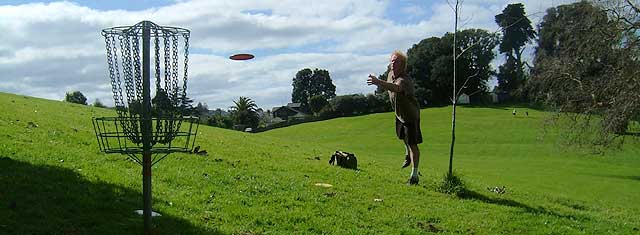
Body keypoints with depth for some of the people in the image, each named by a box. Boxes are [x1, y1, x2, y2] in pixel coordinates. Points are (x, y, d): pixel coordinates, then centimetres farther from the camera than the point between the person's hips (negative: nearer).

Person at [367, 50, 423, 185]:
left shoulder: (404, 80, -37)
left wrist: (378, 82, -75)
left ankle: (414, 175, -2)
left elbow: (396, 88, -62)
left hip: (411, 115, -9)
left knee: (412, 144, -9)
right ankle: (408, 155, 59)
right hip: (399, 114, 9)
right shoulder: (391, 74, -10)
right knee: (403, 136, 29)